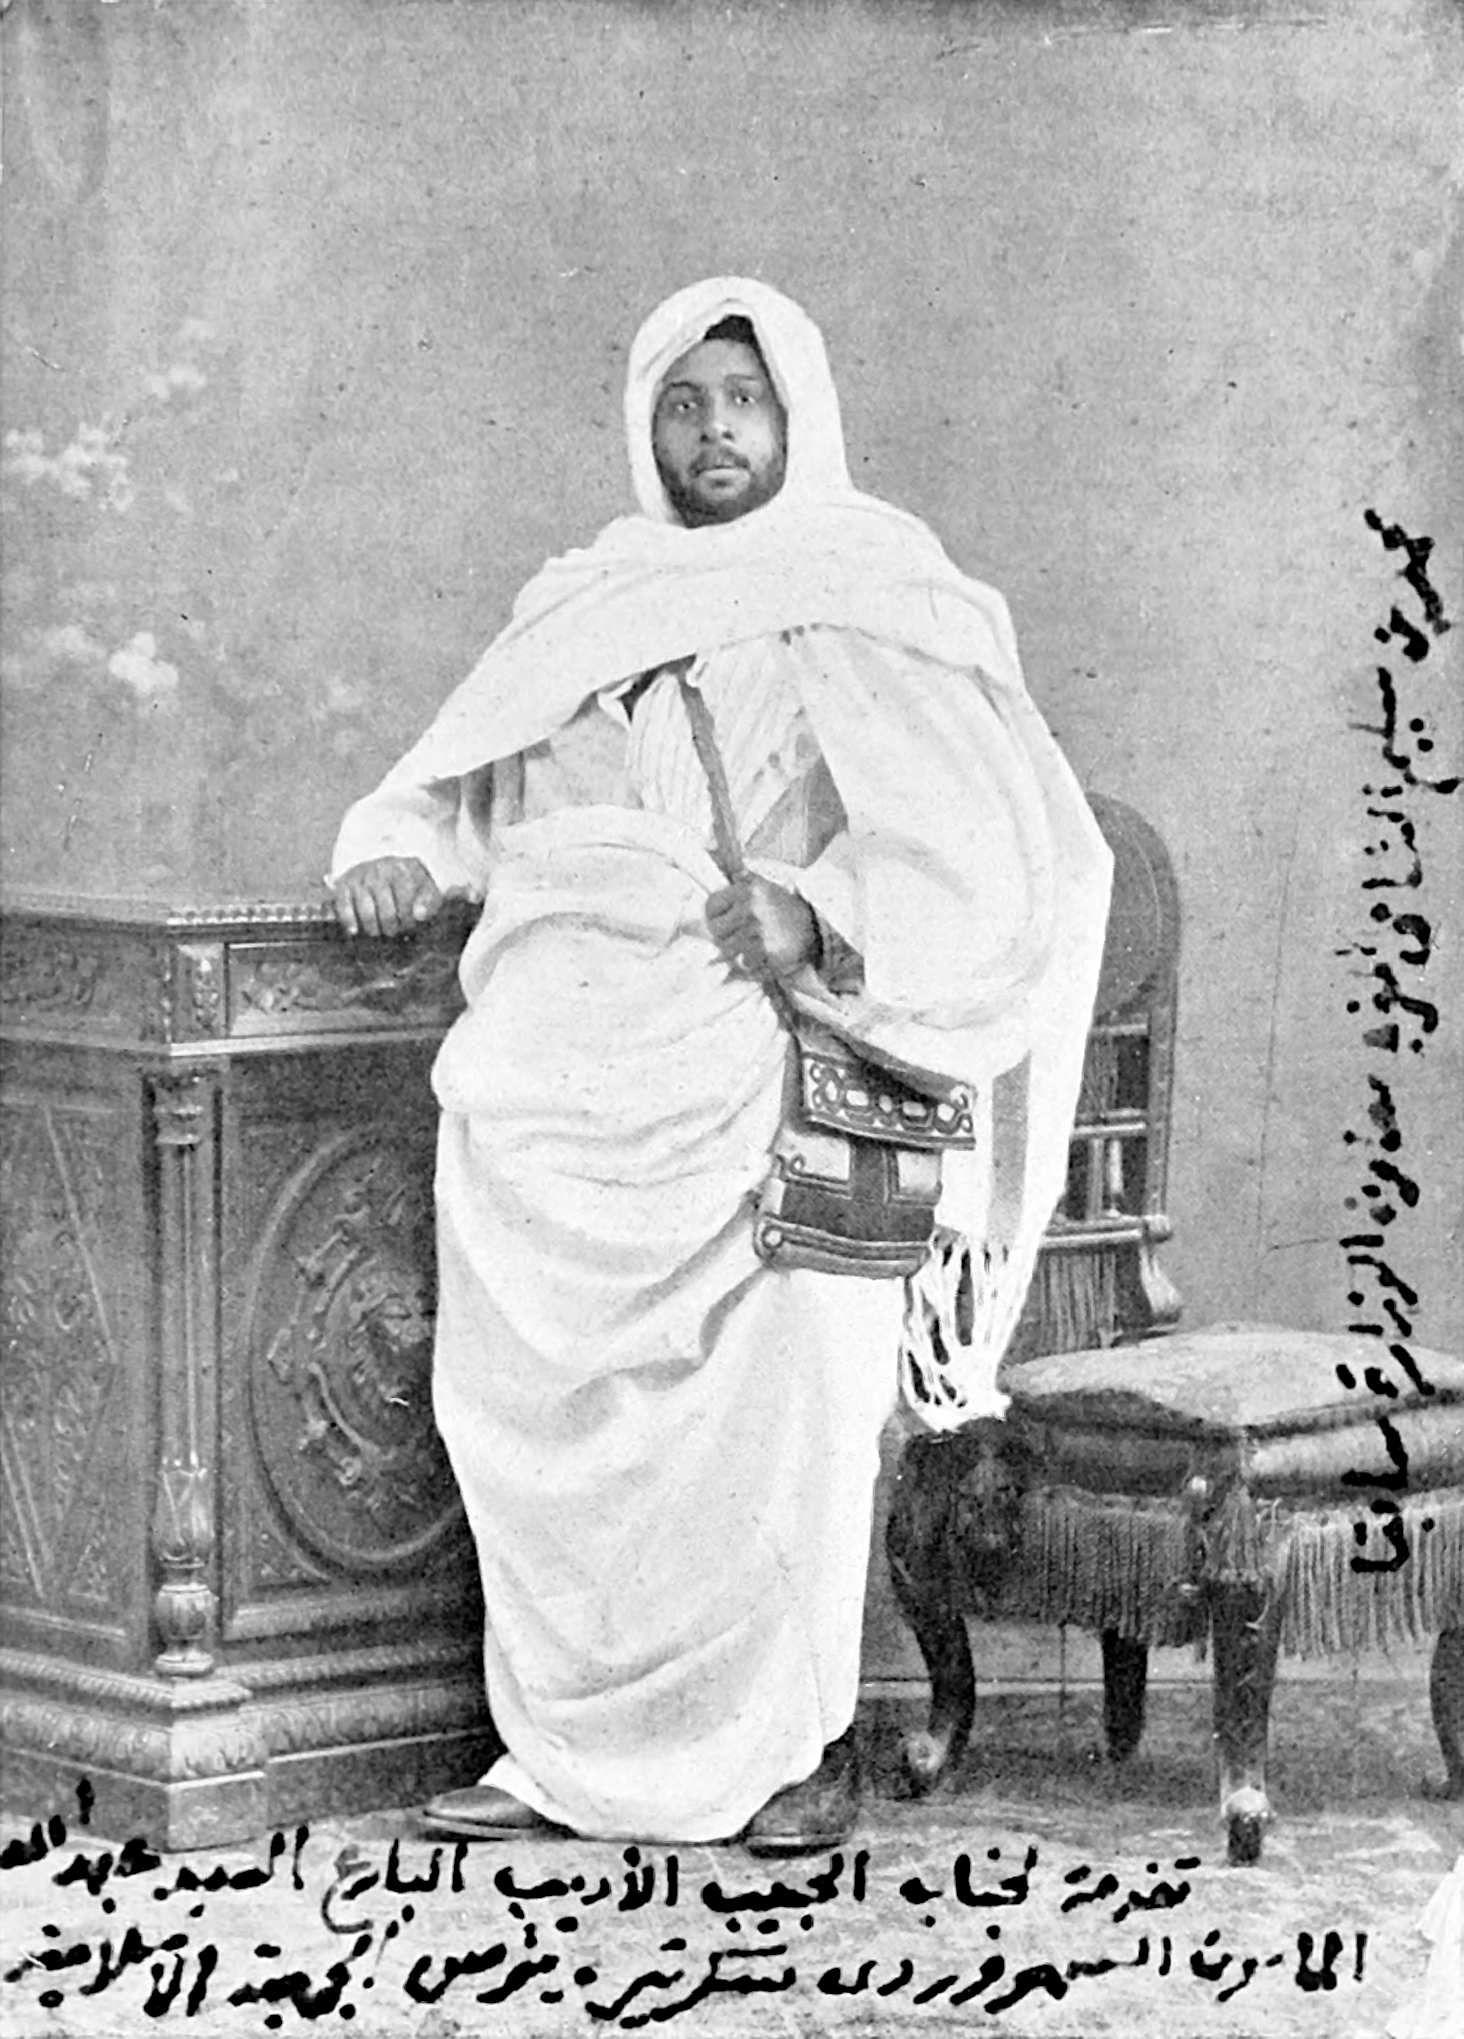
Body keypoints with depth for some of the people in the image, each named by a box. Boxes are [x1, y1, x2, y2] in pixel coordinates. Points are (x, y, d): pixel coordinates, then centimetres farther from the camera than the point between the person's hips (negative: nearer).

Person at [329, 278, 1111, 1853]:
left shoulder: (881, 615, 4)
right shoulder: (581, 613, 20)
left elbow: (995, 848, -6)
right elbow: (457, 789, 26)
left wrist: (819, 912, -21)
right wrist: (394, 853, 3)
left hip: (749, 1061, -4)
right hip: (553, 1085, 4)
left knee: (769, 1408, -8)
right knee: (527, 1400, -2)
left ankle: (799, 1743, 8)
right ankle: (584, 1747, 8)